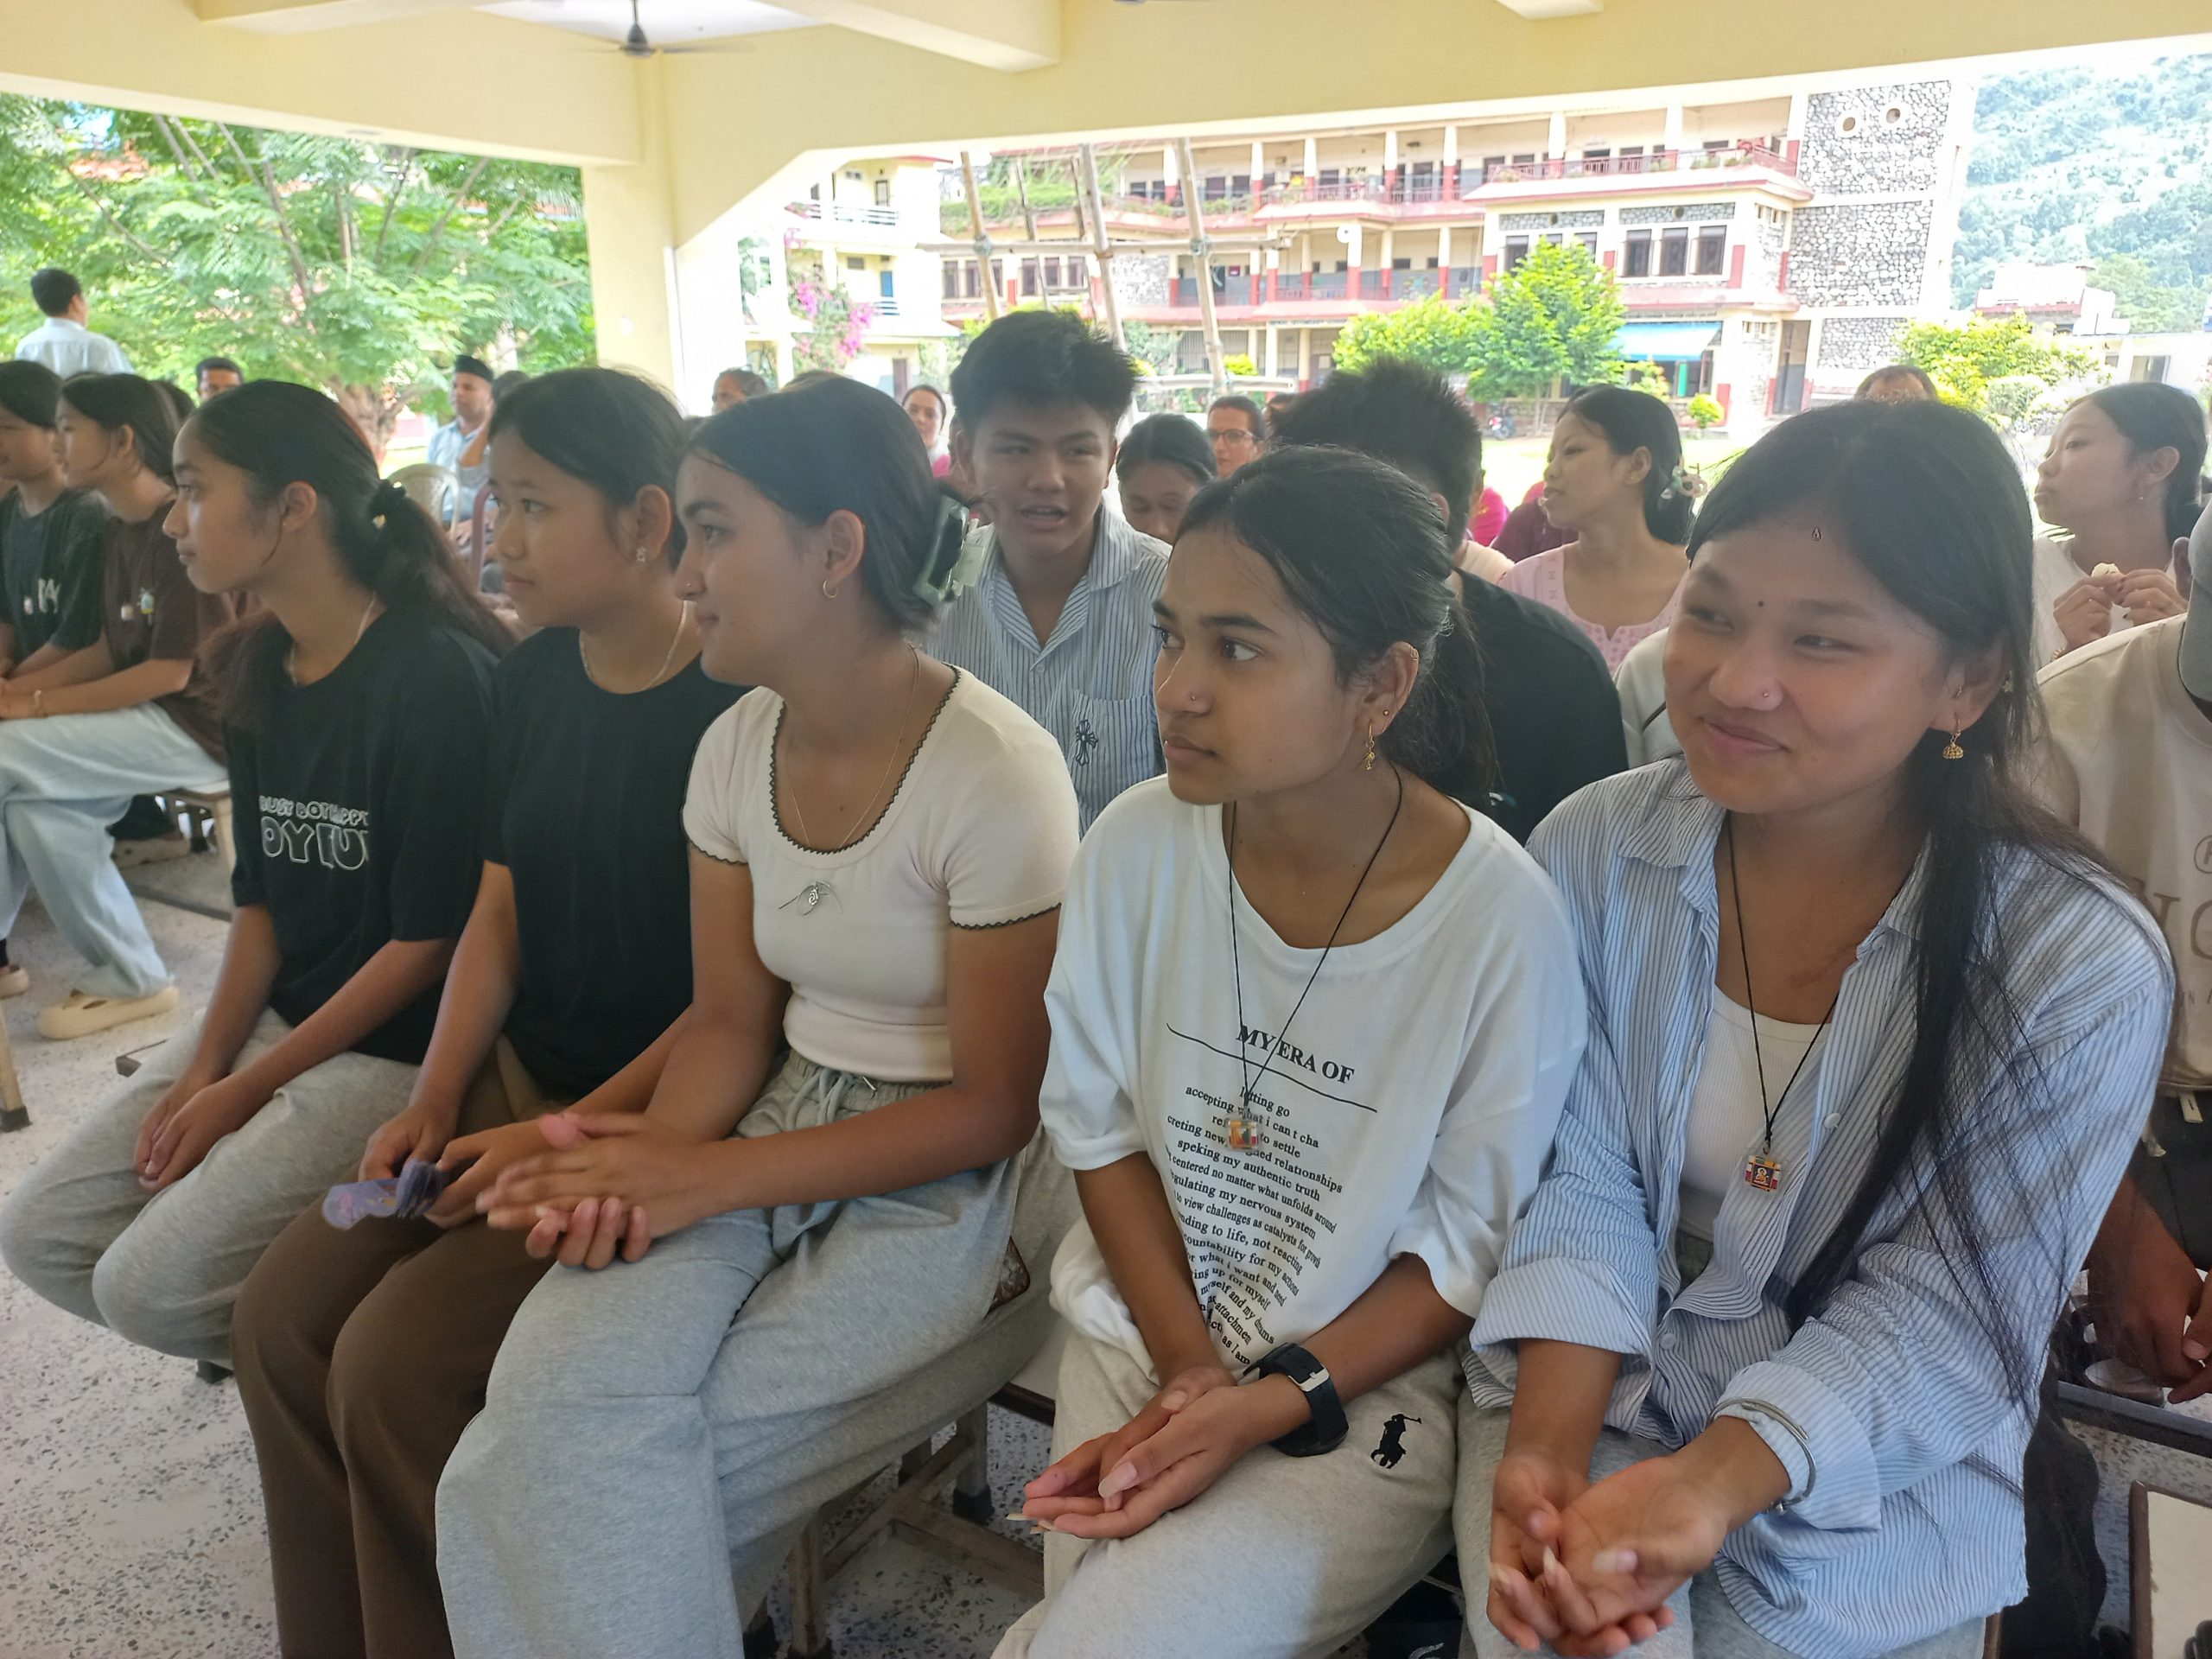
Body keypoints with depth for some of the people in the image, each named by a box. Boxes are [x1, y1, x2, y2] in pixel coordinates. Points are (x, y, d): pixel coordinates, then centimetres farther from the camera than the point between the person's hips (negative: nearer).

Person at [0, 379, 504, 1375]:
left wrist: (249, 1087, -13)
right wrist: (204, 1066, -3)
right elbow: (260, 898, 10)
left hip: (404, 1050, -8)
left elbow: (433, 937, -18)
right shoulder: (257, 674, 6)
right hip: (276, 1021, 8)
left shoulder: (435, 675, -20)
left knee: (152, 1285, -15)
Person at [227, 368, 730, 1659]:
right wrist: (434, 1102, -1)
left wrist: (570, 1136, -17)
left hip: (660, 1113, -7)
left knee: (395, 1359, -17)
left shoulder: (736, 706, -18)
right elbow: (497, 912, 10)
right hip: (518, 1074, 8)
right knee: (286, 1310, -1)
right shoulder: (533, 681, 6)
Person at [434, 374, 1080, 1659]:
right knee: (561, 1378, -18)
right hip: (781, 1120, 6)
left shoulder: (999, 775, -19)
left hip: (956, 1180, -5)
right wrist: (651, 1157, -15)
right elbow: (731, 1020, 6)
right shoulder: (737, 748, 2)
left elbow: (994, 1107, -15)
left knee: (615, 1454, -16)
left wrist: (709, 1178, -19)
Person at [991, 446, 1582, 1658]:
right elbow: (1098, 1124, 0)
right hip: (1146, 1327, 4)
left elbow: (1473, 1251, -10)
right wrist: (1186, 1367, -8)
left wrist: (1268, 1403, -18)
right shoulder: (1137, 846, -11)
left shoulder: (1501, 919, -21)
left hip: (1373, 1384, -3)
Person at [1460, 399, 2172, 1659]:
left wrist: (1709, 1489, -29)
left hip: (1868, 1476, 0)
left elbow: (1939, 1314, -15)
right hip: (1583, 1390, 1)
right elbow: (1583, 1184, -8)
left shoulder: (2083, 969, -18)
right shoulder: (1595, 848, -11)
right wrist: (1547, 1450, -22)